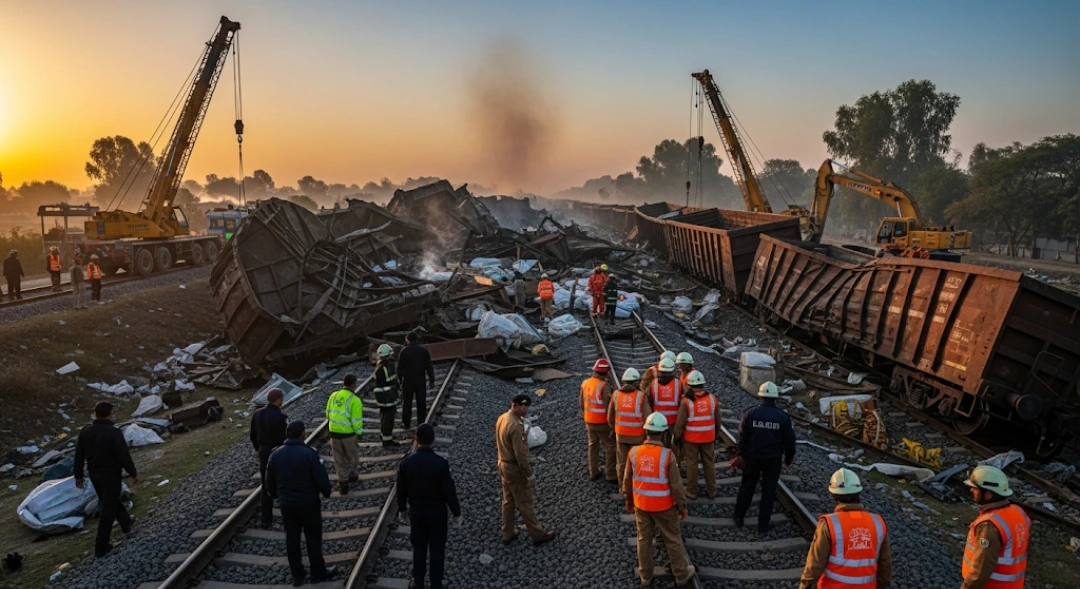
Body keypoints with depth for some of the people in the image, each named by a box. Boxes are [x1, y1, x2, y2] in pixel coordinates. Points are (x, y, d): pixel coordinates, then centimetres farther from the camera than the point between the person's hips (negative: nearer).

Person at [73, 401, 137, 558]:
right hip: (111, 475, -7)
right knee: (108, 509, 1)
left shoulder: (85, 432, -3)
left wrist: (78, 476, 15)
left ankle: (126, 523, 48)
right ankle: (101, 547, 4)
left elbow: (79, 456, 4)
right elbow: (124, 456, -21)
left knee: (109, 500, 27)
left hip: (94, 475, 7)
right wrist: (133, 473, -8)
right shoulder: (114, 433, -22)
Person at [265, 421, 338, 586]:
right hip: (309, 503, -4)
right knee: (313, 538, 11)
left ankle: (297, 575, 23)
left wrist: (277, 495, 25)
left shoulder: (275, 454, -5)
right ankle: (318, 573, 22)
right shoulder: (309, 453, -20)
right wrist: (326, 493, 5)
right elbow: (322, 480, -16)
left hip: (287, 504, 4)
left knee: (292, 539, 15)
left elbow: (270, 481, 7)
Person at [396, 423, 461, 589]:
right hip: (437, 513, -3)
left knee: (418, 548, 19)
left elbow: (401, 490, -1)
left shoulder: (407, 462, -12)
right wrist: (456, 513, -3)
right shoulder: (440, 463, -22)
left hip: (416, 512, 3)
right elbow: (449, 491, -16)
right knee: (437, 550, 12)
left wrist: (401, 509, 16)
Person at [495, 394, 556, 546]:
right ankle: (538, 535, 20)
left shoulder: (502, 418, 0)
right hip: (515, 468, -9)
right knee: (525, 503, 6)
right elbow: (520, 454, -26)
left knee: (508, 501, 20)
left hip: (503, 464, 9)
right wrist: (530, 475, -18)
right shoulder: (515, 426, -29)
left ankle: (508, 534, 32)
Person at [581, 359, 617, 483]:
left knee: (593, 445, 20)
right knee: (610, 446, 6)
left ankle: (593, 472, 27)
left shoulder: (585, 383, -2)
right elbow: (608, 407, -22)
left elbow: (582, 402, 8)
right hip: (602, 422, -7)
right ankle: (611, 475, 10)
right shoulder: (604, 386, -24)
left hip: (589, 421, 7)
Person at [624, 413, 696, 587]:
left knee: (644, 539, 19)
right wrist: (682, 505, -1)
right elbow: (676, 484, -16)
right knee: (673, 540, 16)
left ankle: (645, 577, 32)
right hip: (663, 506, -3)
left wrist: (628, 499, 16)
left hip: (641, 504, 3)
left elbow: (627, 479, 0)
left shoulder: (634, 452, -12)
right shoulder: (667, 454, -23)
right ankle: (682, 575, 31)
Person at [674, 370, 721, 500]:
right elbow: (718, 420, 4)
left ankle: (692, 491, 18)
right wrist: (715, 435, 19)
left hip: (691, 438, -3)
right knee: (709, 463, 16)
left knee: (692, 464, 9)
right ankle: (711, 491, 25)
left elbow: (680, 423, -12)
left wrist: (677, 438, 2)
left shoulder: (686, 402, -18)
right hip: (708, 438, 3)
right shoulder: (712, 398, -7)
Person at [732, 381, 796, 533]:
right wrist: (789, 457, 14)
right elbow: (789, 440, -2)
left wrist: (742, 455, 8)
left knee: (746, 487, 18)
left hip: (752, 457, 1)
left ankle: (738, 518, 28)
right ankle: (763, 526, 18)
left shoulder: (750, 413, -10)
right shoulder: (783, 416, -10)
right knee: (768, 492, 11)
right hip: (773, 459, -1)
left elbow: (742, 438, -5)